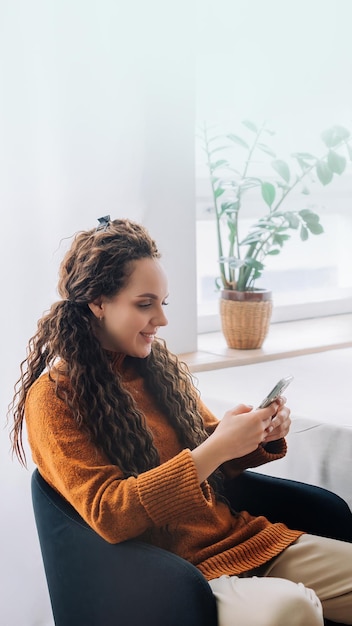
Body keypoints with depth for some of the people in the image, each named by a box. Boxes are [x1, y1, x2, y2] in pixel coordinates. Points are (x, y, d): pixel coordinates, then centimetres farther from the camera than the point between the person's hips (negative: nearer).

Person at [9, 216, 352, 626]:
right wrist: (215, 449, -22)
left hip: (247, 539, 7)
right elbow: (106, 514, -16)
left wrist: (263, 436, -1)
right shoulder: (52, 399, -7)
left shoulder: (162, 368, 10)